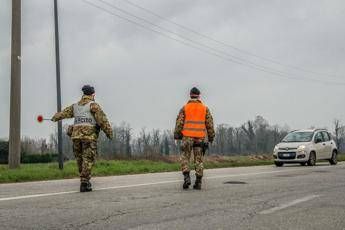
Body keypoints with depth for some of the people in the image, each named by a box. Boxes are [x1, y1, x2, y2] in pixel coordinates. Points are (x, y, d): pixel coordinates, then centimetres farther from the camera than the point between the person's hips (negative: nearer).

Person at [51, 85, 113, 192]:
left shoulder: (75, 106, 17)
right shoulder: (93, 105, -1)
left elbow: (65, 112, 33)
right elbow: (102, 120, -8)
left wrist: (55, 118, 51)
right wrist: (109, 132, -3)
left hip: (76, 135, 6)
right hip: (89, 136, -6)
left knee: (80, 159, 15)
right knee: (88, 160, -6)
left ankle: (86, 181, 23)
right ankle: (84, 183, -12)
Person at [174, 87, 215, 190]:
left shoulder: (185, 108, 2)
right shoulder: (205, 108, 6)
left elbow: (179, 123, -2)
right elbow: (209, 124, 5)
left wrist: (177, 135, 5)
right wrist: (211, 136, 13)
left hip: (187, 137, -1)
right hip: (200, 138, 2)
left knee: (185, 158, 6)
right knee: (199, 159, 6)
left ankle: (187, 177, -12)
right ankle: (198, 182, 3)